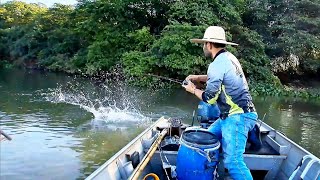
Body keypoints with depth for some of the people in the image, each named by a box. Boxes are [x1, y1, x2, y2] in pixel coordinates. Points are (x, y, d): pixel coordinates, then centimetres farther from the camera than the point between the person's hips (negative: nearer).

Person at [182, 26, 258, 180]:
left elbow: (209, 98, -13)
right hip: (235, 115, 11)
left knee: (232, 160, -15)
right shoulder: (228, 57, 12)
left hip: (237, 117, -11)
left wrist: (193, 89, 5)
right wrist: (198, 77, 24)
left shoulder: (217, 64, -17)